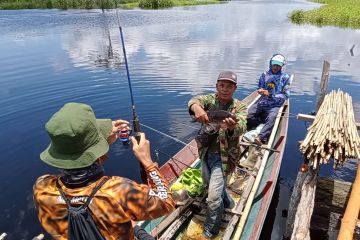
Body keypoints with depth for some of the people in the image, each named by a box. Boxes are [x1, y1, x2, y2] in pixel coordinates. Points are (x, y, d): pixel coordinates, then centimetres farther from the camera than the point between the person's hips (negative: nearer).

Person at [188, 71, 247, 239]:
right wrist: (196, 107, -52)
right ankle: (227, 204, 57)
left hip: (223, 156, -4)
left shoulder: (239, 107, -11)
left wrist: (232, 127, -55)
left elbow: (241, 128, -30)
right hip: (206, 152, 5)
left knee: (213, 197, -8)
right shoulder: (210, 99, -5)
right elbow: (194, 100, -27)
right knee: (209, 185, 25)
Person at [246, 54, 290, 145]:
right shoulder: (265, 75, 11)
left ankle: (260, 138, -49)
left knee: (271, 118, -37)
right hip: (262, 102, 3)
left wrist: (270, 95, -13)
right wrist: (261, 91, -9)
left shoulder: (285, 77, 3)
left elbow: (286, 95, -1)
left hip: (275, 105, -3)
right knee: (246, 114, -21)